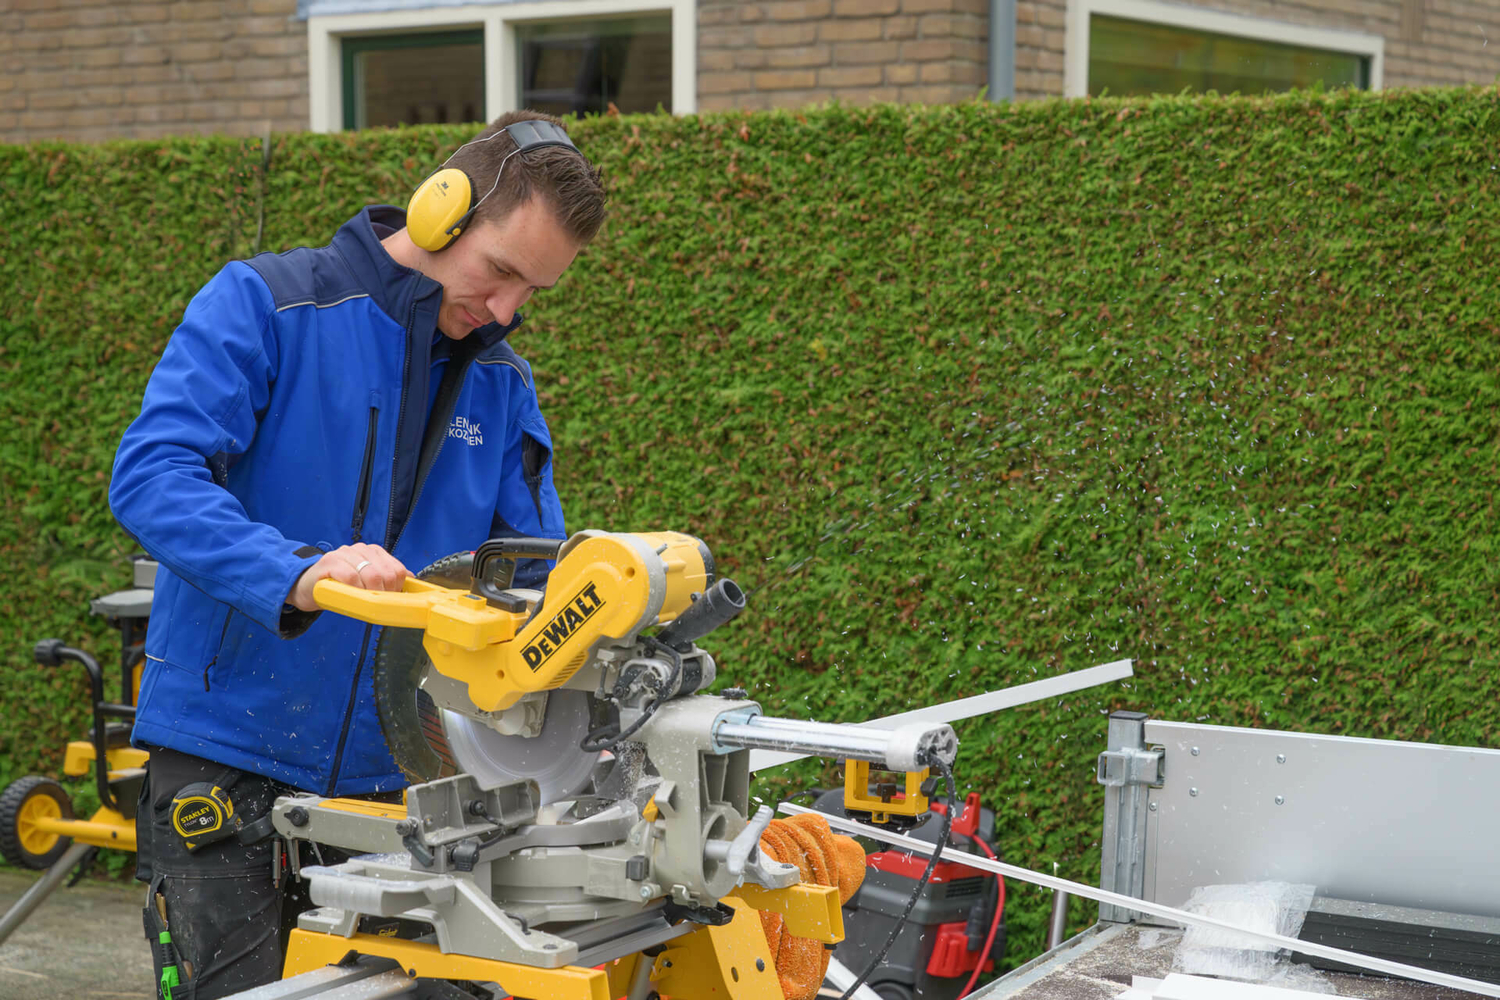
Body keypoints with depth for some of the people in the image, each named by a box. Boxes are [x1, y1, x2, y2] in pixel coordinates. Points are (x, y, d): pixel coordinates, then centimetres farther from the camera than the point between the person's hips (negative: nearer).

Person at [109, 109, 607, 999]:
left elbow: (538, 577, 8)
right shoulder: (262, 306, -8)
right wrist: (296, 573, -36)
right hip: (226, 763, -5)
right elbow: (151, 473, -21)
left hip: (392, 777, 5)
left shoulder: (503, 383, 10)